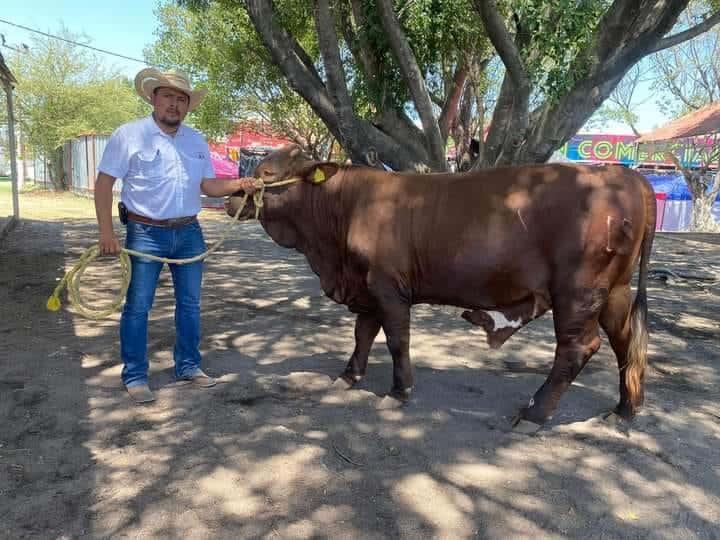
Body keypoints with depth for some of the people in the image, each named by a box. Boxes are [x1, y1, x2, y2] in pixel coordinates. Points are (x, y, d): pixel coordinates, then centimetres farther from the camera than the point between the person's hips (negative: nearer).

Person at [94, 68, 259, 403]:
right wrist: (106, 233, -15)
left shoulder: (196, 141, 8)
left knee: (190, 303, 11)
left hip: (189, 233, 5)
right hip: (146, 234, -5)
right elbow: (104, 183, -9)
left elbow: (208, 185, 9)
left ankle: (188, 366, 26)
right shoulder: (129, 135, -8)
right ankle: (134, 376, 15)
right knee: (138, 305, 2)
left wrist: (238, 184, -10)